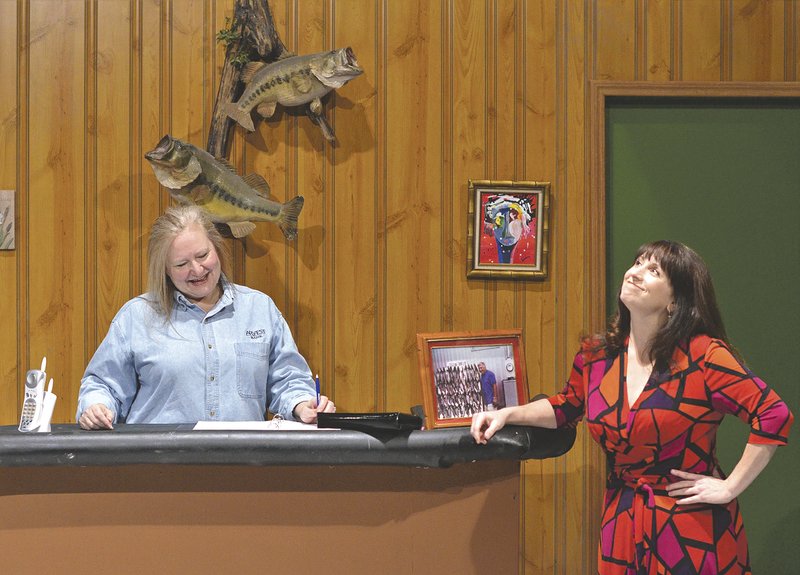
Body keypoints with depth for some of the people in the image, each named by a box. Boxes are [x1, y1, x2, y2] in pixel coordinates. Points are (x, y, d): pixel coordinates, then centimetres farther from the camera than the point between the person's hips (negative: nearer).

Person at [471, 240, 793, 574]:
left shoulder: (704, 356, -16)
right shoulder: (596, 357, 2)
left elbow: (774, 416, -17)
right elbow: (565, 407, 21)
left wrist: (729, 487, -15)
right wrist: (507, 414, 8)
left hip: (691, 527, -5)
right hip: (622, 521, 5)